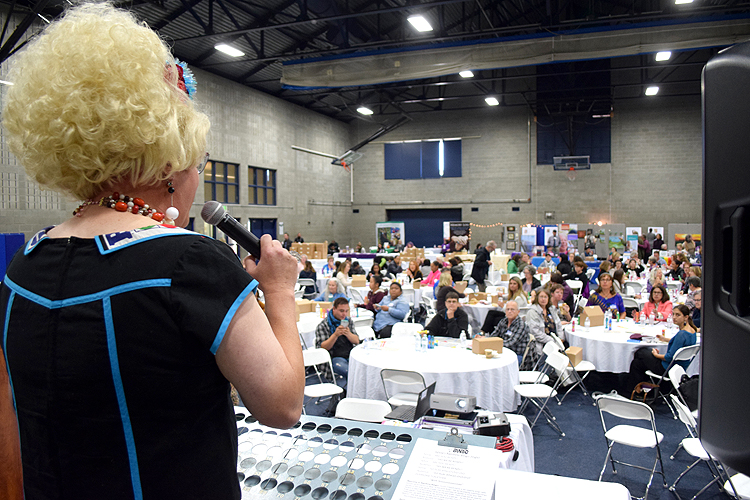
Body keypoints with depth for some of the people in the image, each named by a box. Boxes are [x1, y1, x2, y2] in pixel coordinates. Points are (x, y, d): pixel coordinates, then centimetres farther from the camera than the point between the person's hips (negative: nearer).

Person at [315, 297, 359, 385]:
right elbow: (322, 348, -7)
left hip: (351, 355, 5)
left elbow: (357, 341, 10)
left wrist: (348, 334, -13)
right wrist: (335, 335, -21)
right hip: (335, 358, -5)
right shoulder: (323, 326, -1)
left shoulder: (348, 322, 15)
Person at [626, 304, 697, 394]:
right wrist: (665, 339, 24)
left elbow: (670, 357, -27)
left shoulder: (682, 334, -30)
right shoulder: (691, 330, -1)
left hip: (668, 369, -9)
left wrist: (656, 355, -10)